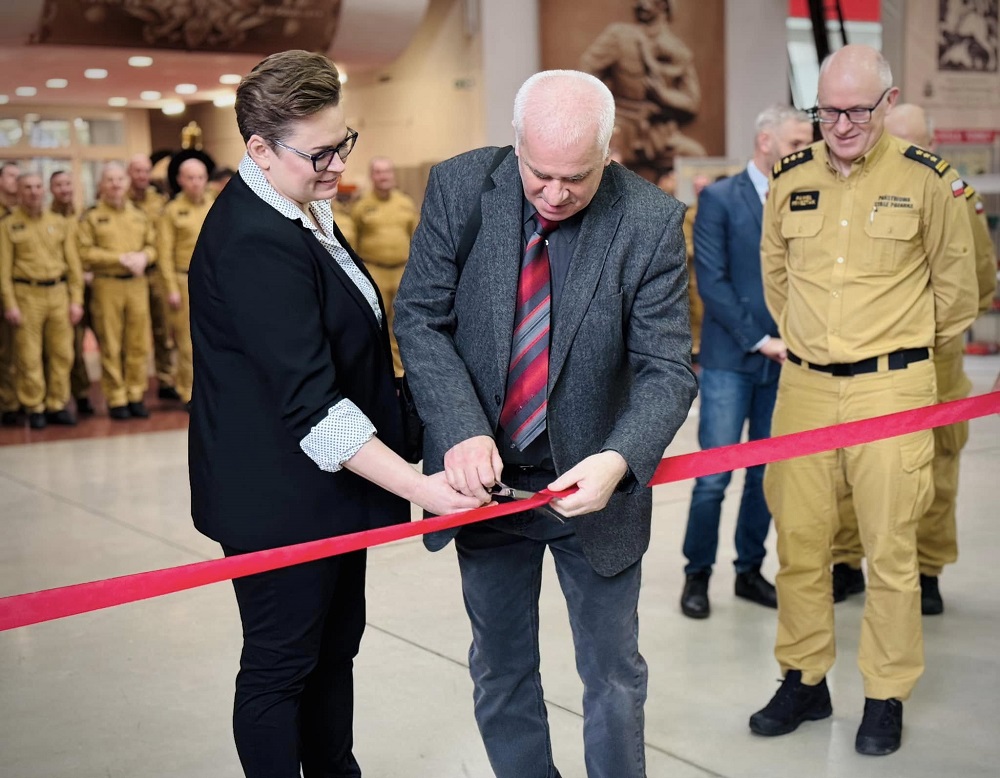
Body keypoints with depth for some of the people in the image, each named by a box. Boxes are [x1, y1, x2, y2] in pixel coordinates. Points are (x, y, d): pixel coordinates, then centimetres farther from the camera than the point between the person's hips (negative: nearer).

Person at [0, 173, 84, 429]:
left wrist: (76, 300, 3)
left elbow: (73, 264, 9)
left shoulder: (62, 224, 11)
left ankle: (57, 405, 13)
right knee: (29, 357, -1)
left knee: (62, 353, 3)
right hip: (26, 294, -2)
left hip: (58, 293, 2)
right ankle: (35, 408, 9)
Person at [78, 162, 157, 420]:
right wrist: (121, 258, -13)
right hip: (106, 285, -3)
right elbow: (85, 253, -8)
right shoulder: (91, 217, 0)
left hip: (137, 284, 4)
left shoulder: (139, 216, 13)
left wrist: (143, 257, -8)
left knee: (138, 343, 4)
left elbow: (152, 245, 15)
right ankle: (116, 399, 7)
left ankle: (136, 395, 14)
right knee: (110, 346, 0)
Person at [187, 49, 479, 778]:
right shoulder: (255, 244, -26)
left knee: (335, 647, 20)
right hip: (280, 499, -10)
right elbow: (311, 402, -30)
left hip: (327, 485, 10)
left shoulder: (301, 208, 6)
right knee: (281, 664, 6)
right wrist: (415, 485, -32)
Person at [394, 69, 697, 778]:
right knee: (501, 668, 19)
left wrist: (617, 460, -34)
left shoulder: (651, 221, -16)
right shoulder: (460, 186, -10)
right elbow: (421, 318, -8)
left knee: (614, 673, 13)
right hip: (485, 473, 2)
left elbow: (667, 369, -15)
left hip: (592, 484, -2)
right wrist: (462, 432, -23)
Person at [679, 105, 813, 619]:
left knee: (767, 474, 9)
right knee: (714, 476, -4)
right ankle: (697, 574, 11)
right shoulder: (719, 199, -3)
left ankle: (750, 570, 22)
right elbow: (712, 282, -9)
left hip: (784, 360, 4)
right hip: (730, 360, -4)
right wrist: (760, 340, -12)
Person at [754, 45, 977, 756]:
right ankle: (805, 681, 24)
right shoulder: (791, 178, 5)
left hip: (891, 390, -3)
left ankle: (887, 697, 17)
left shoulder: (927, 180, -5)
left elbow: (955, 279, 7)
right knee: (799, 540, 8)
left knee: (890, 550, 2)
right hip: (803, 385, 4)